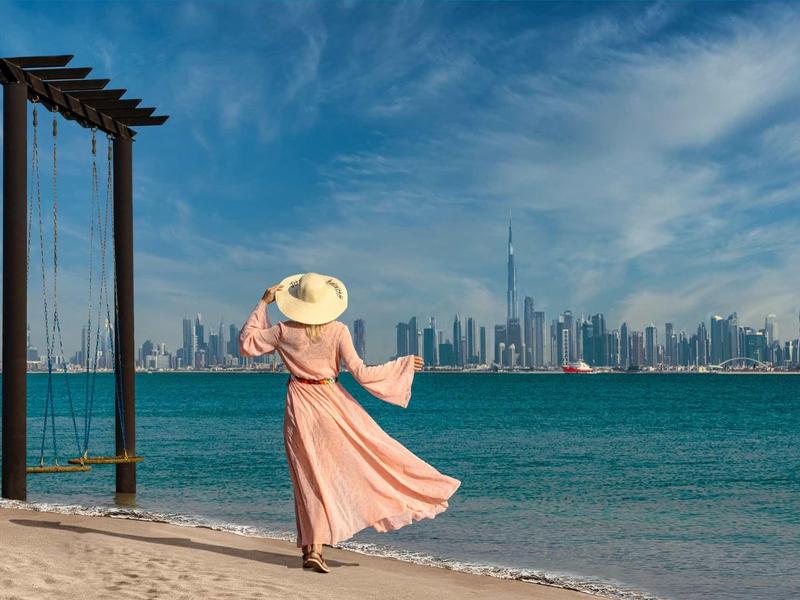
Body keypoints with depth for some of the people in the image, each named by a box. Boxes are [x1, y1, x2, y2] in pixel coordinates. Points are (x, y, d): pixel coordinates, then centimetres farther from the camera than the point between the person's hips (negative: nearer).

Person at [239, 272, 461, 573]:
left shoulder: (284, 331, -6)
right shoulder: (338, 331, -11)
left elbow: (246, 343, 7)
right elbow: (360, 373, -11)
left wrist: (262, 304, 8)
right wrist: (404, 364, -1)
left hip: (300, 407, 3)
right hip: (332, 403, -3)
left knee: (312, 476, 7)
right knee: (371, 453, 10)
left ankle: (312, 548, 8)